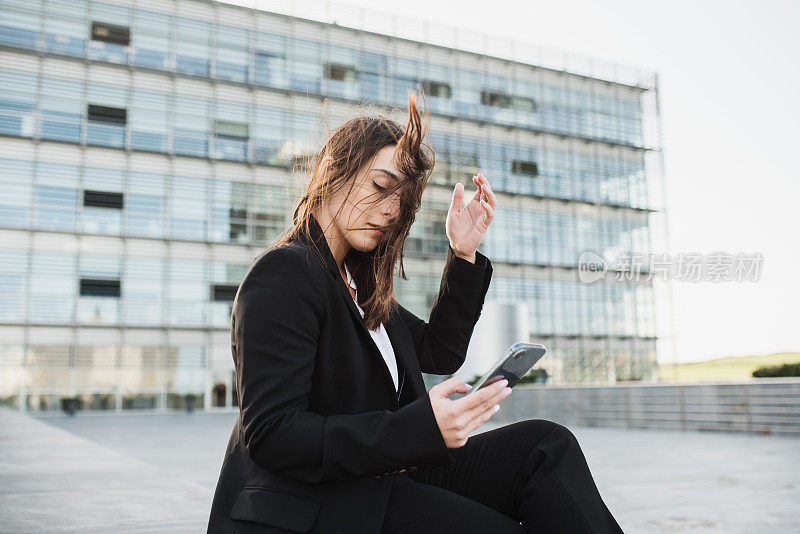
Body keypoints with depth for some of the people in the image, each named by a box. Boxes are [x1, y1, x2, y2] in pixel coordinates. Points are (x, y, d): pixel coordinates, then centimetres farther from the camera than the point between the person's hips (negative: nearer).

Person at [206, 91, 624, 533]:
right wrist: (420, 429, -29)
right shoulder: (284, 274, -13)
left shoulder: (359, 281, 17)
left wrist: (464, 254, 9)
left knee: (545, 445, -8)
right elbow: (270, 435, -21)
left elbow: (439, 353, 18)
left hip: (382, 477, 8)